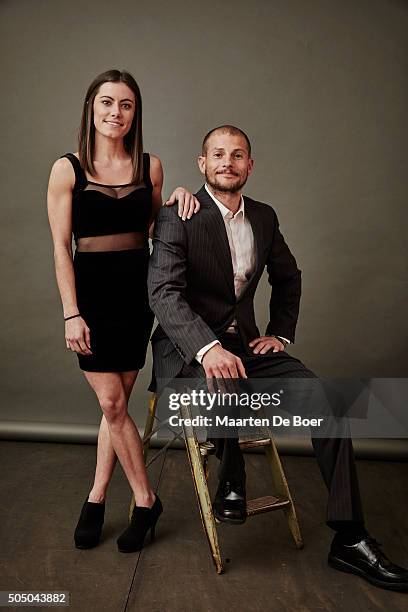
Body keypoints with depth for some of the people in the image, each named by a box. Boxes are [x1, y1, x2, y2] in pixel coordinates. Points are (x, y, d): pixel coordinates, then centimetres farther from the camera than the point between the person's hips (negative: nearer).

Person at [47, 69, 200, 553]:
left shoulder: (150, 166, 6)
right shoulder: (67, 169, -2)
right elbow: (61, 247, -4)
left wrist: (177, 201, -3)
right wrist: (71, 313, -10)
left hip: (137, 292, 3)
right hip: (92, 292, -2)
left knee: (116, 404, 7)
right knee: (112, 404, -2)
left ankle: (96, 499, 24)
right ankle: (145, 500, 17)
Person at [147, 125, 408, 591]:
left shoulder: (263, 217, 10)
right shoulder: (179, 218, -8)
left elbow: (287, 276, 24)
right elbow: (163, 291, -21)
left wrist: (281, 333, 10)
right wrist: (208, 348, -37)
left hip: (243, 343, 5)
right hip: (190, 347, -5)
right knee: (223, 383, -39)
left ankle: (349, 539, -3)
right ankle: (232, 479, -5)